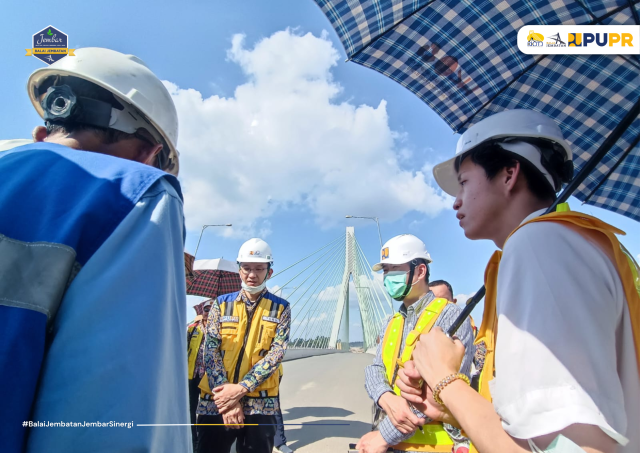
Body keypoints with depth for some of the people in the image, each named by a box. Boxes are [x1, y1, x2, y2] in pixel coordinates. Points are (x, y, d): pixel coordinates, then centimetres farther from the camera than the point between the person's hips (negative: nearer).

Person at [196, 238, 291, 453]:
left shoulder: (281, 308, 3)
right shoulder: (221, 304, 6)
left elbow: (276, 354, -6)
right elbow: (210, 351, -2)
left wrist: (241, 389, -16)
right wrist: (228, 397, -12)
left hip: (260, 403, 0)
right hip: (216, 401, 1)